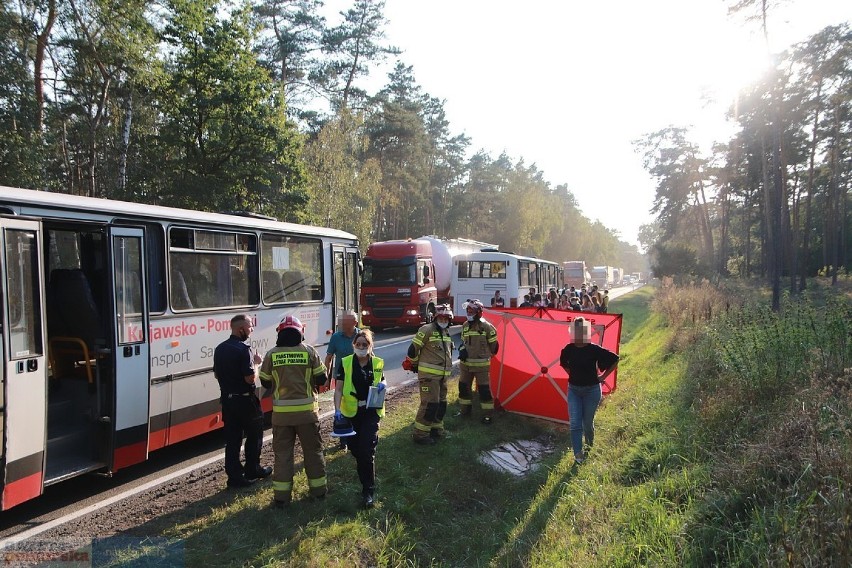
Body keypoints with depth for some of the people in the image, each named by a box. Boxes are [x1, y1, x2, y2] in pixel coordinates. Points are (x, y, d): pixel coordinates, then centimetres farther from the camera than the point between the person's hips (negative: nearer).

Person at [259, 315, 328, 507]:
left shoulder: (272, 354, -5)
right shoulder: (309, 351, -5)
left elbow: (265, 382, 4)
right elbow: (321, 379, -2)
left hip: (281, 412, 0)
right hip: (306, 410, 0)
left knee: (283, 452, 10)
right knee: (313, 450, 14)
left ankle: (282, 495, 13)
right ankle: (318, 488, 25)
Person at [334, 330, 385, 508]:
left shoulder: (378, 363, 1)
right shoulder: (346, 363, -4)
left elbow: (382, 381, 16)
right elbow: (338, 389, -7)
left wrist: (382, 385, -9)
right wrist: (337, 409, -19)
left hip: (371, 412, -1)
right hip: (351, 412, 1)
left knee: (367, 450, -10)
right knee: (355, 448, 11)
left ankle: (369, 490, 1)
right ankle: (366, 475, 43)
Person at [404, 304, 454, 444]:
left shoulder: (446, 332, 15)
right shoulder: (427, 330, -13)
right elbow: (413, 348, -11)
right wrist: (414, 364, 1)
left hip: (442, 375, 9)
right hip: (429, 374, -9)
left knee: (441, 403, 15)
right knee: (430, 404, -11)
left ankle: (436, 429, 30)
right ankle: (420, 434, -3)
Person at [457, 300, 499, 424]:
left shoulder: (486, 326, -14)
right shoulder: (465, 325, 6)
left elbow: (494, 345, -4)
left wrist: (487, 355, 10)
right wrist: (462, 350, -1)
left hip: (481, 364, -6)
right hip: (466, 362, 6)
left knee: (484, 389, -3)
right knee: (463, 386, 13)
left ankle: (488, 414, 6)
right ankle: (465, 409, 29)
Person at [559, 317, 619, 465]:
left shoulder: (594, 349, -16)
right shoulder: (568, 349, -6)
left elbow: (615, 360, -6)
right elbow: (564, 363, 17)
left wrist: (603, 376, -5)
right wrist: (573, 375, 7)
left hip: (591, 390, -2)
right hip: (573, 390, 3)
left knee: (587, 422, 9)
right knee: (575, 423, -5)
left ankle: (590, 447, 37)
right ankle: (578, 454, 2)